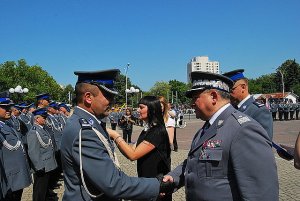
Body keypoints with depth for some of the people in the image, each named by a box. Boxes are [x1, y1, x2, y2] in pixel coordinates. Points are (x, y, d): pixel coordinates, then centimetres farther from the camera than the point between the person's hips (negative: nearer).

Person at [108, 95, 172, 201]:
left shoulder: (157, 131, -21)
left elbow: (133, 155, -26)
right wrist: (115, 138, -7)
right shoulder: (147, 130, 7)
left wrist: (116, 136, -19)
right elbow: (131, 154, 2)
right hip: (146, 179, 8)